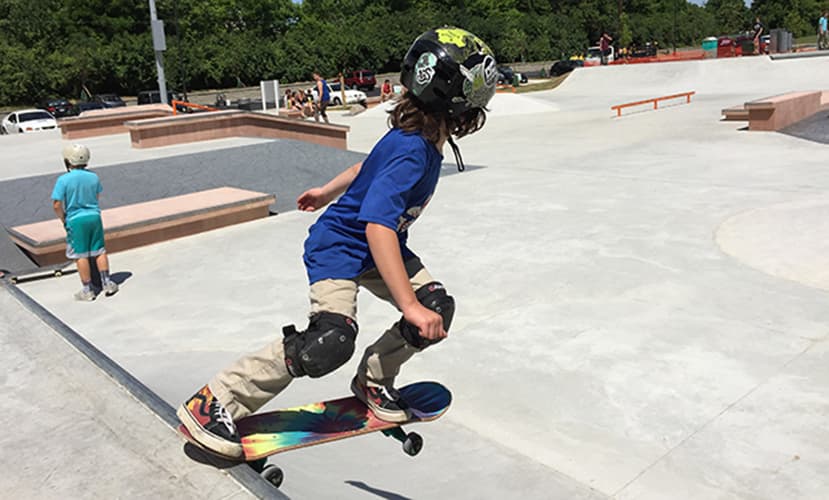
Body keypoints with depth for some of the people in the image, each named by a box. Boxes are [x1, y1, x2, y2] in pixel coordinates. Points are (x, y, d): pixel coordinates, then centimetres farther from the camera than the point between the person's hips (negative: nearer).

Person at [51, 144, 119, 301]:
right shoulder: (93, 177, -2)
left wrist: (63, 219, 2)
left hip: (76, 220, -3)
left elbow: (57, 205, -14)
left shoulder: (63, 180, -15)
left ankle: (88, 290, 12)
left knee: (81, 255, 6)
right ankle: (107, 283, 18)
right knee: (99, 251, 14)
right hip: (94, 216, 4)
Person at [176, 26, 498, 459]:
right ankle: (213, 403, -13)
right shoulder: (411, 153, -31)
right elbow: (378, 227, -39)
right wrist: (409, 305, -39)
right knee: (330, 340, -27)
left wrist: (328, 192, 29)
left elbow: (371, 167, 15)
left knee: (438, 308, -2)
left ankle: (373, 381, 19)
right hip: (339, 248, -9)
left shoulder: (422, 139, -1)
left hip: (381, 248, 9)